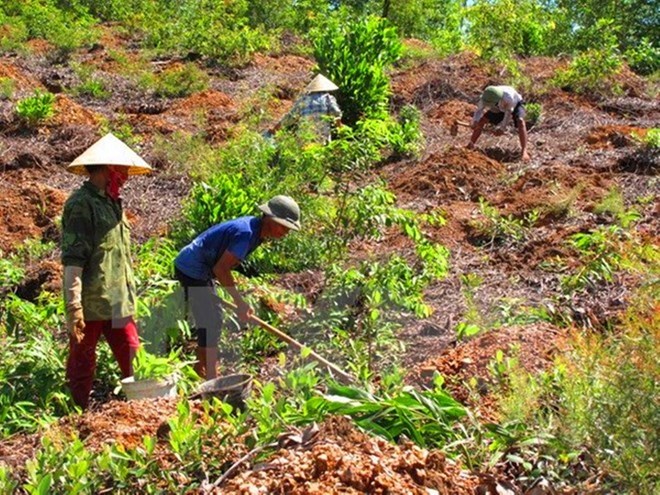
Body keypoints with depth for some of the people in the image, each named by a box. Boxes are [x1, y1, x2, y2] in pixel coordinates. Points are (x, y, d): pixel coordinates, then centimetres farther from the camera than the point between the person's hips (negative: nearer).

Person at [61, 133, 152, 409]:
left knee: (133, 362, 10)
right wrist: (73, 305, -23)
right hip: (91, 305, -8)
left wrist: (130, 298, 23)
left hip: (119, 304, 8)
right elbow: (73, 259, -18)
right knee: (82, 367, 4)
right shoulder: (81, 204, -11)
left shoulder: (112, 203, 17)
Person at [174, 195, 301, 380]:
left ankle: (201, 367, 34)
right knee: (209, 323, -8)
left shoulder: (254, 227, 4)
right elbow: (221, 268, -28)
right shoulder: (246, 233, -26)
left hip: (201, 270, 10)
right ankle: (212, 380, -1)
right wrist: (240, 302, -22)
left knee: (215, 317, 19)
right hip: (192, 270, -10)